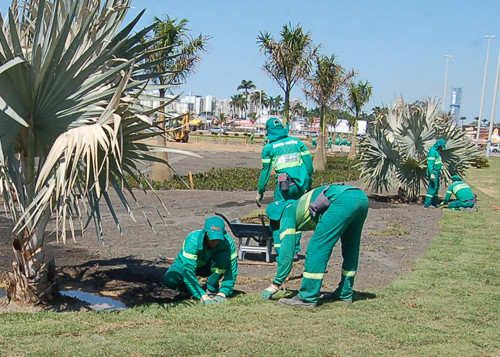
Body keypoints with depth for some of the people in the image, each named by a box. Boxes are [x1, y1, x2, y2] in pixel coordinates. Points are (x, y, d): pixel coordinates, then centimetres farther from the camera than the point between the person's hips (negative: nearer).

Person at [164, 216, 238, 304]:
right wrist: (202, 296, -45)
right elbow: (188, 271, -40)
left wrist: (223, 293, -34)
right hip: (186, 264, -1)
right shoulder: (192, 240, -36)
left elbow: (232, 270, -23)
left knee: (224, 256, -31)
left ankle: (211, 289, -14)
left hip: (208, 267, 1)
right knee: (169, 280, -32)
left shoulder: (227, 241, -28)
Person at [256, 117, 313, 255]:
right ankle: (295, 248, 23)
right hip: (300, 185, 4)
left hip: (283, 186, -4)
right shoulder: (296, 142, 14)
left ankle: (281, 252, 0)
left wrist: (260, 191, 15)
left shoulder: (269, 147, 4)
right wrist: (309, 183, 20)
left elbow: (265, 170, 6)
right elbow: (308, 162, 11)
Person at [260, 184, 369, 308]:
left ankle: (308, 298, 2)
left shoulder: (288, 212, 14)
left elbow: (287, 252, 8)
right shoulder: (300, 205, 37)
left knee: (316, 249, -1)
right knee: (350, 247, 23)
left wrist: (275, 285, 14)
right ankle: (345, 293, 33)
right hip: (362, 197, 9)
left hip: (344, 200, -9)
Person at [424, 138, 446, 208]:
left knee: (436, 188, 11)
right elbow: (430, 163, -21)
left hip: (436, 172, 10)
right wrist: (432, 174, -26)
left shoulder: (436, 151, 17)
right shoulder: (432, 151, -15)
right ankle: (427, 204, -11)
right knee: (432, 187, -11)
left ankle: (434, 203, 14)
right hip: (433, 172, -10)